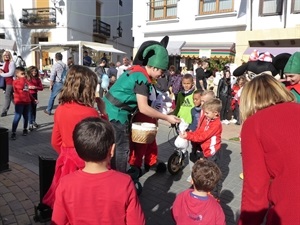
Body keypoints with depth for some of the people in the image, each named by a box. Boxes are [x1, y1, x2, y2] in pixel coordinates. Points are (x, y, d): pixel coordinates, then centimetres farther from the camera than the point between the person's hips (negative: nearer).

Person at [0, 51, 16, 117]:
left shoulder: (12, 63, -11)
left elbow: (11, 73, -18)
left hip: (11, 81, -9)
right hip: (6, 81, 9)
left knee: (7, 96, -7)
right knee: (11, 96, 13)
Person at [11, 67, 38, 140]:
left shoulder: (25, 81, 16)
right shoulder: (16, 82, -6)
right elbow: (21, 86, -28)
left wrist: (33, 99, 24)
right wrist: (22, 78, -15)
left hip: (27, 101, 7)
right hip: (19, 102, -7)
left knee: (26, 116, 15)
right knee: (17, 117, -10)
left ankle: (25, 129, 30)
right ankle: (13, 132, -6)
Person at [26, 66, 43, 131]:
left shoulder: (37, 79, 4)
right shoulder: (26, 78, -4)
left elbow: (41, 88, 2)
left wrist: (36, 87, -14)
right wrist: (28, 87, -19)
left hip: (35, 95, 3)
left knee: (34, 108, 13)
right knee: (30, 109, -5)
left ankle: (34, 121, 29)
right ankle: (30, 124, -3)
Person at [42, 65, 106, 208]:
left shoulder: (60, 110, -2)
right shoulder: (90, 112, -20)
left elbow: (55, 142, 7)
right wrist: (103, 112, -3)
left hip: (66, 162, 6)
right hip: (86, 163, -6)